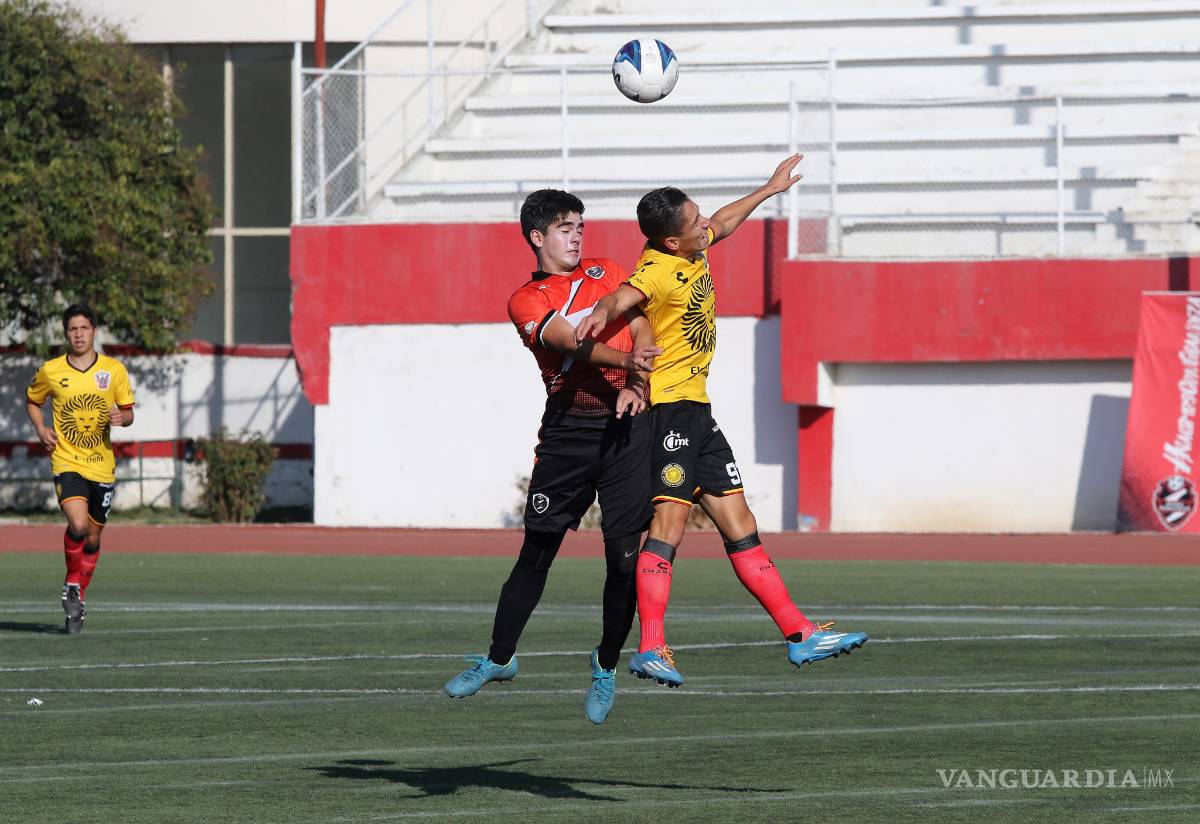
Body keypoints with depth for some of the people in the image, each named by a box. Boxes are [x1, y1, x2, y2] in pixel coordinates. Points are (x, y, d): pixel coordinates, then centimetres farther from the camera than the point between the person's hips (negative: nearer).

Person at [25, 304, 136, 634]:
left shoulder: (114, 370, 1)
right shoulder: (51, 371, -1)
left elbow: (128, 412, 9)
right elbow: (32, 400, 16)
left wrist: (121, 418, -15)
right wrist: (41, 429, -2)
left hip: (102, 466, 2)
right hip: (67, 462, -2)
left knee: (92, 538, 10)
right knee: (78, 524, -25)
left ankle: (78, 599, 28)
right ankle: (72, 583, -1)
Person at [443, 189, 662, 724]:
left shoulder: (608, 274, 15)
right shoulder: (525, 301, 4)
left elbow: (642, 329, 7)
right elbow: (568, 340, -12)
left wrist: (635, 386, -12)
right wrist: (626, 359, -29)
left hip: (626, 422, 1)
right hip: (567, 426, -1)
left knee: (624, 554, -3)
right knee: (536, 550, 2)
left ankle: (606, 667, 12)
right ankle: (499, 659, 16)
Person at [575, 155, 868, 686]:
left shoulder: (693, 249, 9)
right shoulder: (659, 270, -20)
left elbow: (724, 223, 32)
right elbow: (624, 297, -42)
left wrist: (771, 189, 43)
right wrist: (602, 313, -64)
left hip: (695, 409, 10)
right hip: (667, 405, -10)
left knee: (739, 524, 10)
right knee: (669, 520, -17)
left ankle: (799, 634, 13)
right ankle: (650, 650, -20)